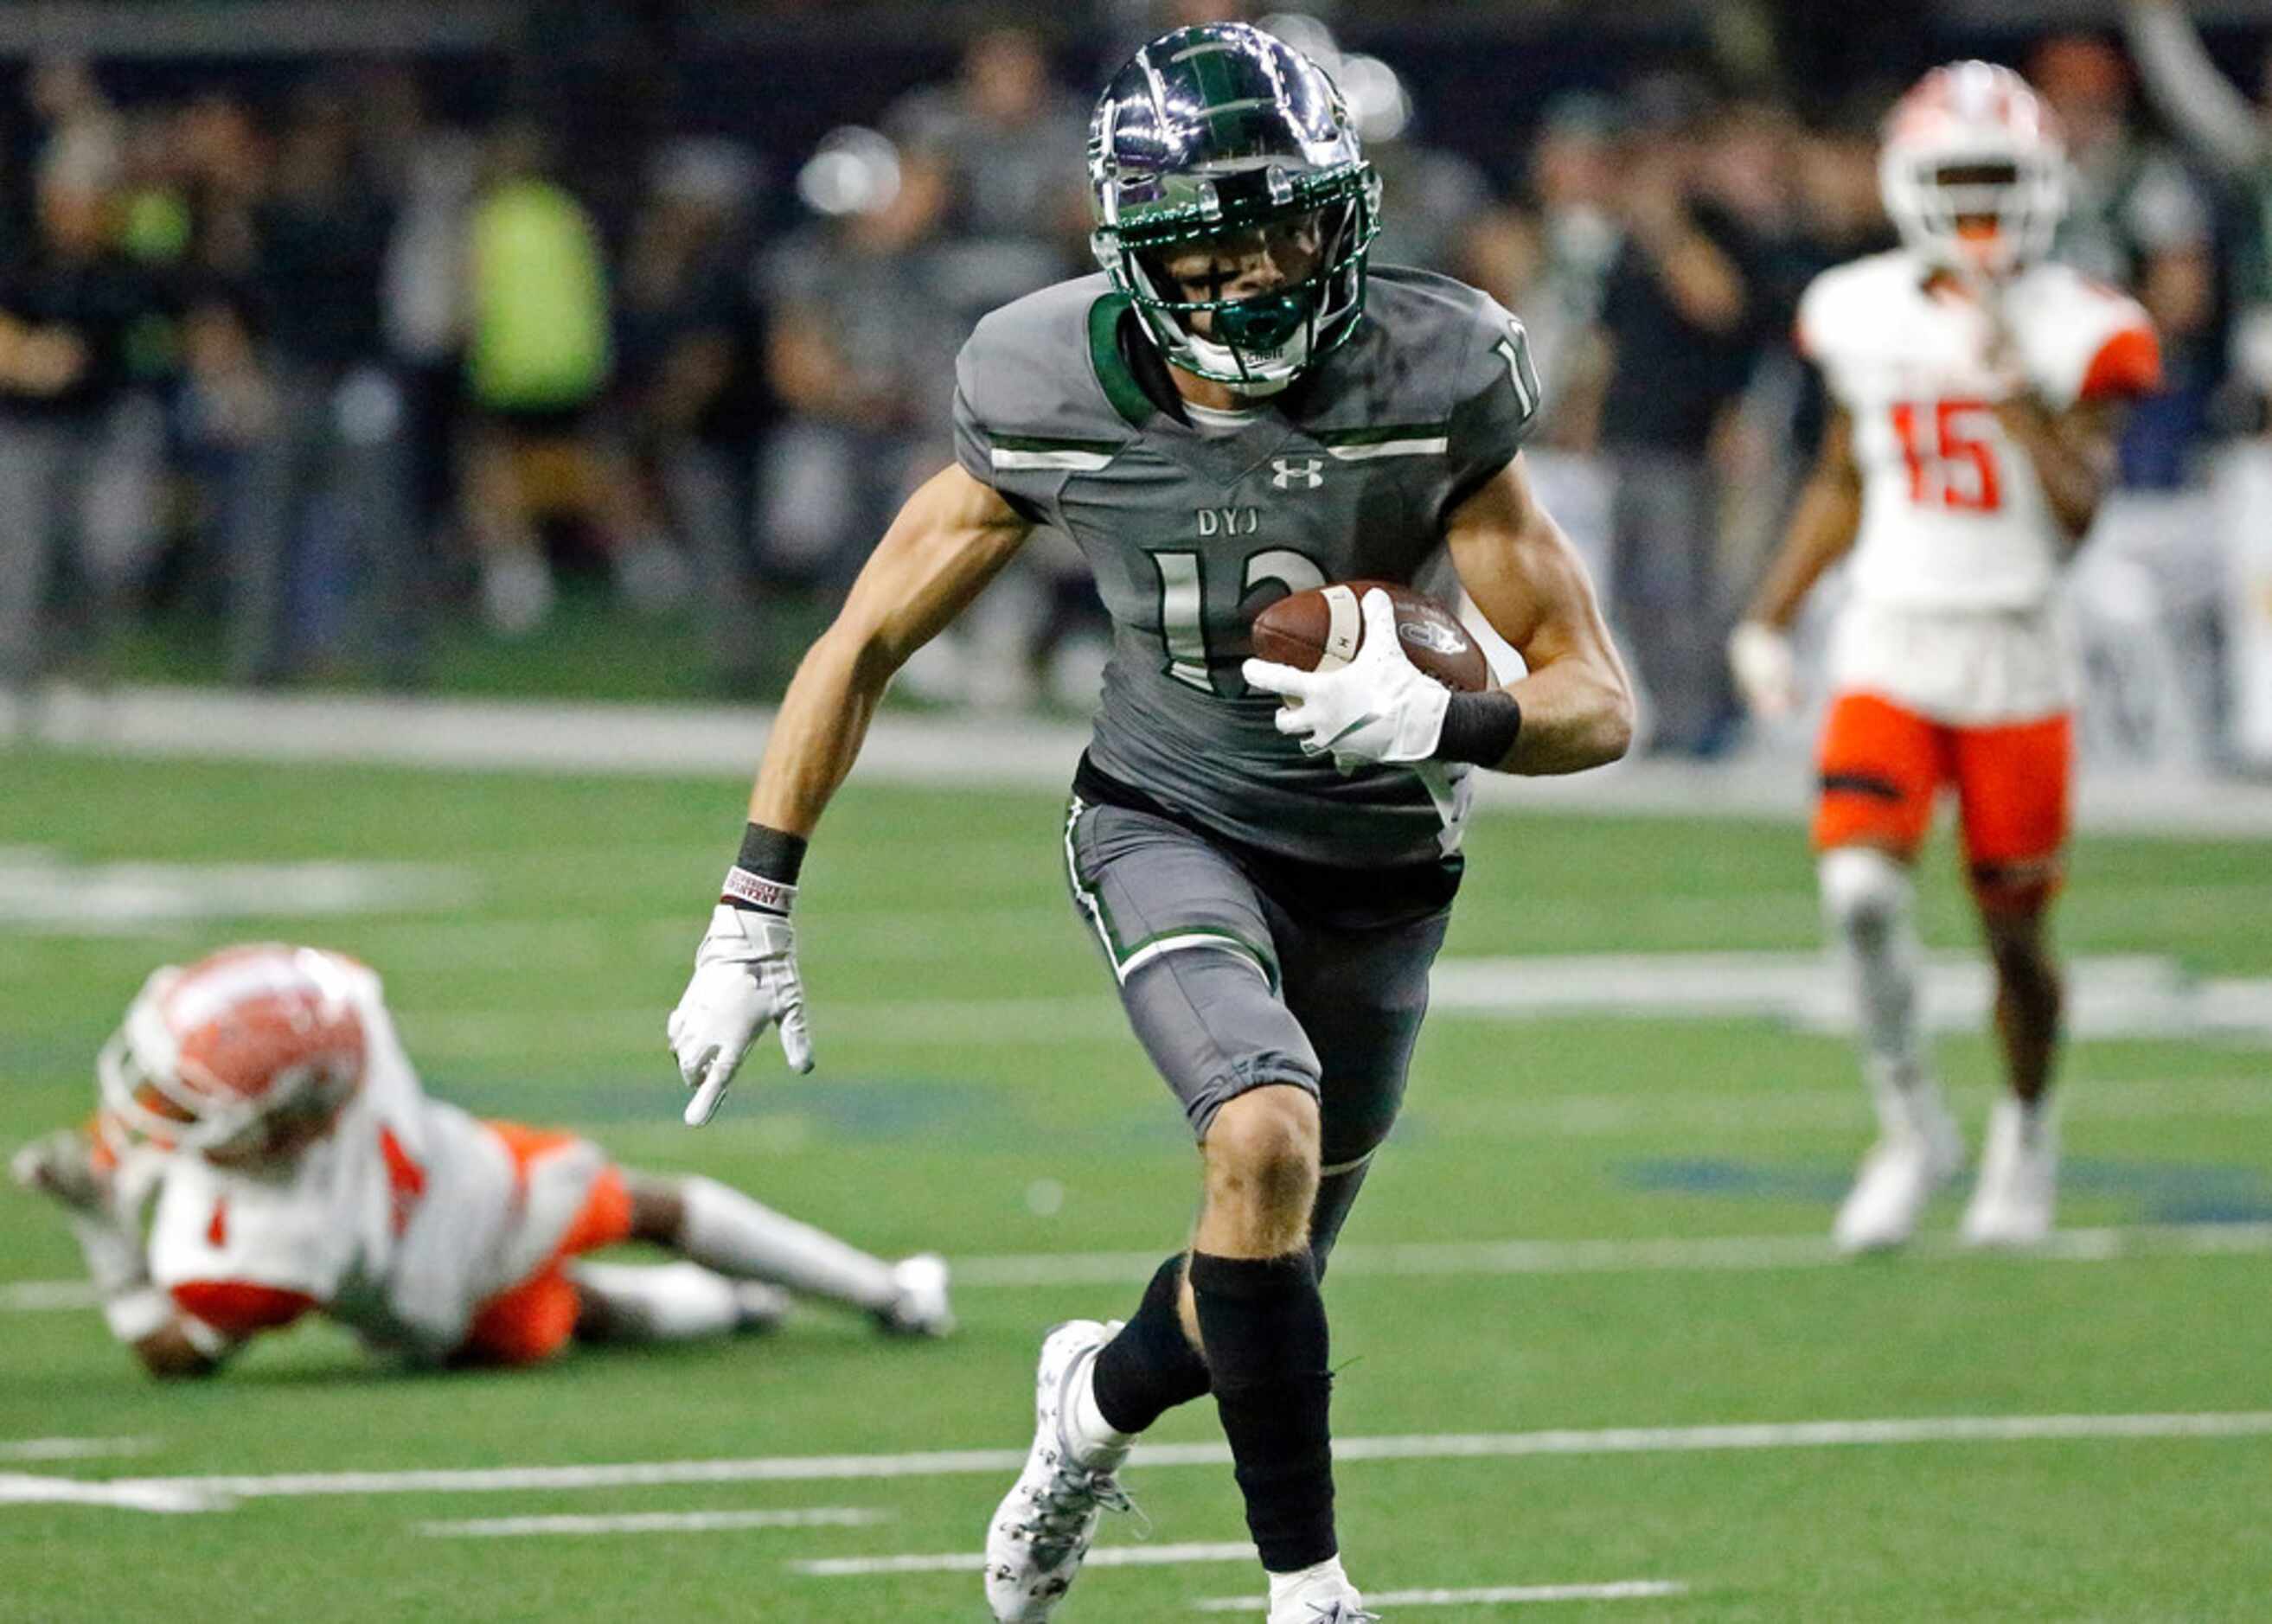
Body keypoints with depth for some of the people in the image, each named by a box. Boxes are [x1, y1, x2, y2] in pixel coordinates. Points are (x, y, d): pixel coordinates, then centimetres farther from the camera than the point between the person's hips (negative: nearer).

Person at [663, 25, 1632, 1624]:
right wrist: (750, 922, -7)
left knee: (1266, 1288, 10)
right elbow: (863, 648, -5)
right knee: (1266, 1144, -29)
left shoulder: (1431, 393, -20)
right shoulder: (1056, 402, -17)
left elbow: (1598, 701, -17)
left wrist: (1446, 723, -39)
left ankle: (1104, 1394, 47)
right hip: (1170, 826, -1)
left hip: (1379, 873, 1)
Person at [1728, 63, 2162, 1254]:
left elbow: (2076, 511, -17)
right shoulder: (1864, 316, 3)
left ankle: (2028, 1131, 35)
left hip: (2015, 657, -1)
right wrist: (1770, 617, 12)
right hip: (1889, 650, 1)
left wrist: (2008, 382, -24)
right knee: (1860, 886, -20)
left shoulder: (2073, 336, -6)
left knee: (2015, 926, 7)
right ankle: (1912, 1125, -2)